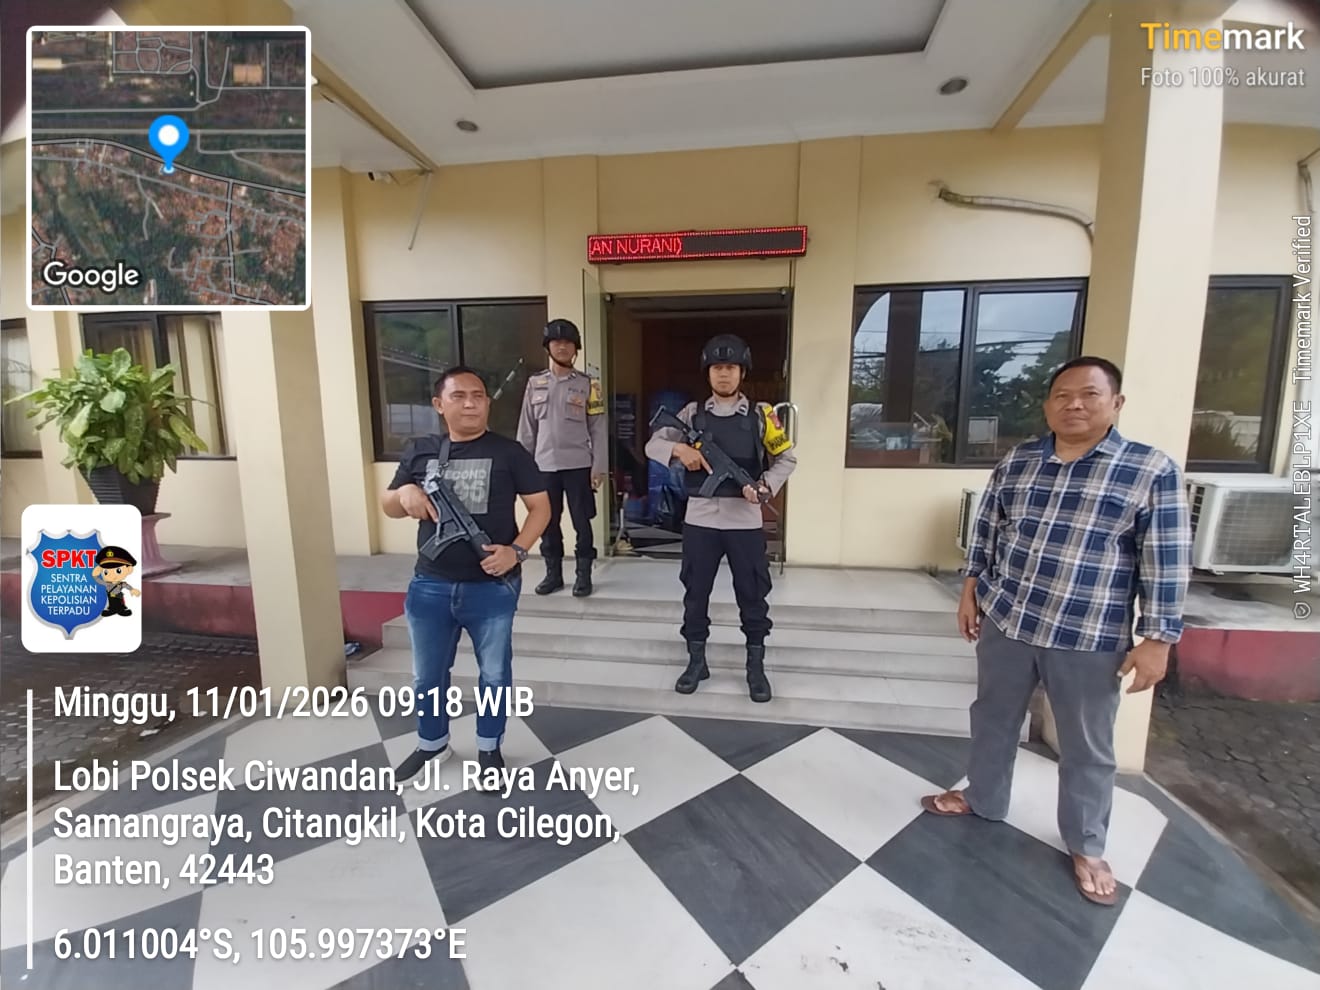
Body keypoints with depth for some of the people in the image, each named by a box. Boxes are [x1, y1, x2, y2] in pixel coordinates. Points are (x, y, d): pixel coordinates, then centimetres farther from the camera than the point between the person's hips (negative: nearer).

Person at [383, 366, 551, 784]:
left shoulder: (508, 451, -5)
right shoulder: (418, 451, 4)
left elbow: (540, 506, -4)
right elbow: (388, 506, 13)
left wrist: (517, 550, -18)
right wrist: (405, 492, -10)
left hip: (493, 587, -3)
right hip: (430, 586, 3)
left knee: (494, 673, 14)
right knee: (427, 675, 20)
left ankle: (489, 748, 37)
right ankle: (432, 744, 46)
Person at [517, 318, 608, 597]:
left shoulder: (588, 385, 1)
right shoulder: (535, 384, 8)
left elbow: (598, 429, -1)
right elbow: (527, 428, 10)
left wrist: (599, 467, -7)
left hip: (578, 465, -2)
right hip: (544, 466, 3)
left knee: (582, 523, 4)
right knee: (547, 523, 10)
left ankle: (583, 575, 18)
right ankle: (553, 574, 26)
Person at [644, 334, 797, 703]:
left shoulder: (760, 415, 1)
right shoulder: (692, 413, 5)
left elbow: (787, 458, 6)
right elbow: (653, 444, 4)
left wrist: (764, 485, -12)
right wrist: (679, 449, -16)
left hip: (745, 521, -1)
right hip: (700, 520, 1)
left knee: (753, 595, 9)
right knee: (695, 593, 10)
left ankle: (756, 666, 28)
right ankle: (696, 661, 29)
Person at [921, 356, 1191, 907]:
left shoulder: (1152, 470, -8)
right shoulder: (1016, 461, 2)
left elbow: (1166, 563, -8)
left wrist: (1157, 639, -9)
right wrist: (971, 590, 8)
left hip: (1089, 637, -3)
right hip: (1004, 620, 4)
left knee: (1086, 746, 14)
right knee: (992, 719, 20)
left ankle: (1086, 846, 38)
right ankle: (982, 800, 43)